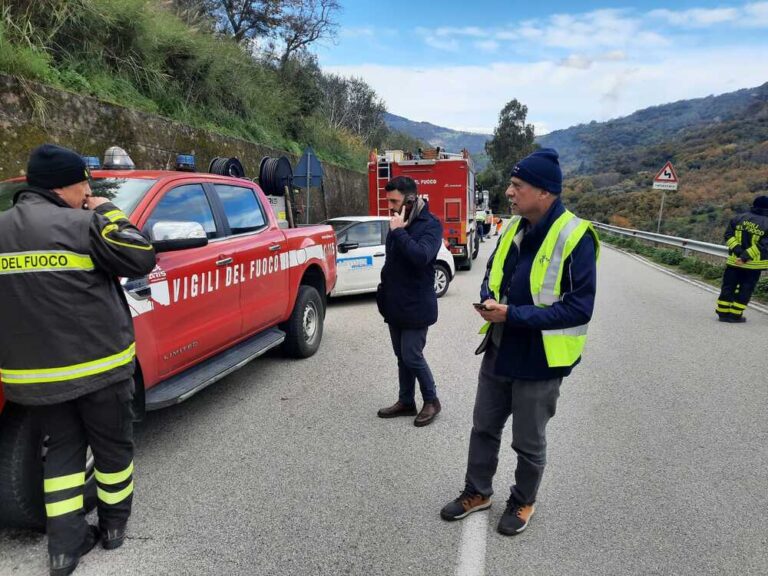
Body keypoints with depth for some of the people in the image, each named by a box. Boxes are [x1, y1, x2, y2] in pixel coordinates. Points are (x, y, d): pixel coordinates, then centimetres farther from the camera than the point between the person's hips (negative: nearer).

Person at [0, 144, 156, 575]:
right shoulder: (81, 224, -14)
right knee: (112, 444, 15)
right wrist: (107, 213, -2)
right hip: (97, 364, -5)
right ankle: (115, 524, 32)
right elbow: (141, 259, -11)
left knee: (63, 448, 19)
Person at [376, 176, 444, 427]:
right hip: (395, 304, 8)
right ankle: (406, 402, 28)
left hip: (416, 306, -8)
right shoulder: (399, 222, 10)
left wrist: (399, 231, -24)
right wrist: (385, 289, 17)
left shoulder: (430, 225, -13)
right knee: (401, 356, 14)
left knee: (412, 356, -3)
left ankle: (431, 400, 17)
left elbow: (420, 256, -31)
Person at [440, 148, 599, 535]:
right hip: (499, 351, 7)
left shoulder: (575, 237, -19)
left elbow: (579, 307, -22)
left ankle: (522, 503, 39)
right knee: (484, 427, 19)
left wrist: (513, 315, -25)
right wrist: (489, 301, -8)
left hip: (540, 360, -7)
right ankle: (477, 492, 40)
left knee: (528, 442, 13)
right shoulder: (514, 228, 5)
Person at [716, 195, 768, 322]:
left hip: (734, 261, 2)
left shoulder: (739, 218, 1)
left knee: (728, 287, 10)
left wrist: (738, 251, -9)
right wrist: (746, 256, -16)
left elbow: (728, 235, -4)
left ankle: (723, 313, 11)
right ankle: (735, 315, 9)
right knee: (745, 290, 8)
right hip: (754, 264, -2)